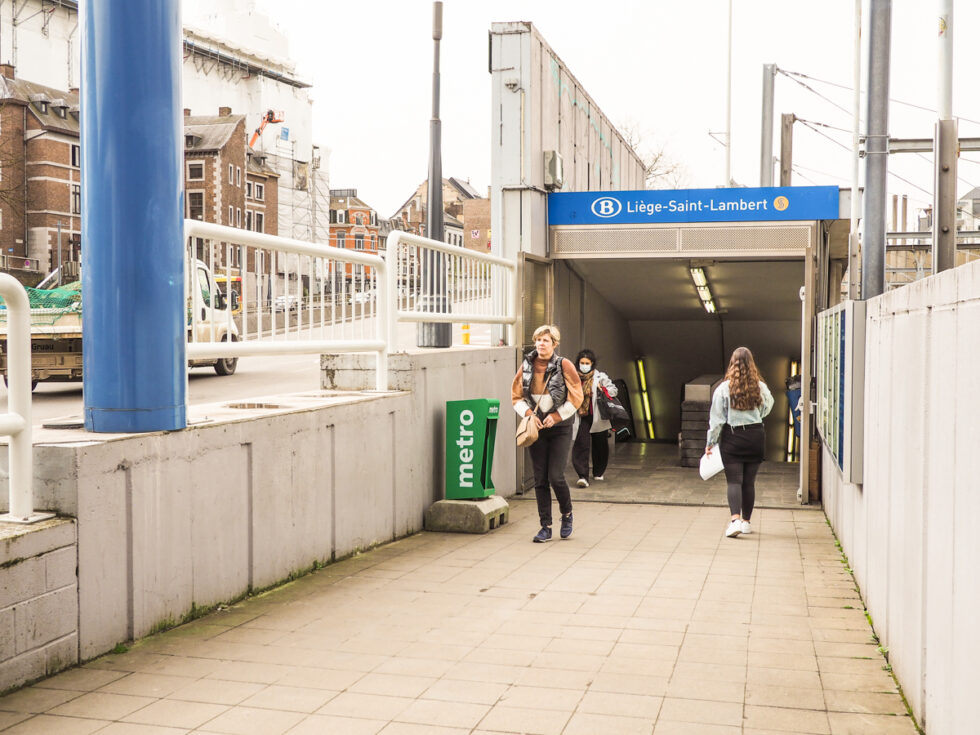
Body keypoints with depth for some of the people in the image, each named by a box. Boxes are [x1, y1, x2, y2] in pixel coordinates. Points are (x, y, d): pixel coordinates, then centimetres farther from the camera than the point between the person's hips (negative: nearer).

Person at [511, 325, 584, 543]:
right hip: (536, 427, 3)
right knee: (540, 479, 3)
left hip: (560, 428, -3)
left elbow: (576, 398, -5)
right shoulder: (527, 366, 2)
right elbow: (516, 396, 8)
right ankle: (545, 527, 11)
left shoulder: (564, 365, -8)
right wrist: (528, 413, -8)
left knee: (555, 476, -9)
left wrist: (556, 416, -11)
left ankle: (567, 514, 19)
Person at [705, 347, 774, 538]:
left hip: (732, 438, -2)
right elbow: (766, 409, 15)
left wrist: (711, 442, 2)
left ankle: (735, 519, -20)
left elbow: (716, 418, -6)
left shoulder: (724, 388, -9)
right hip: (756, 436, 2)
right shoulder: (761, 388, -2)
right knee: (749, 481, 11)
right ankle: (746, 521, 19)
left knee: (734, 481, -3)